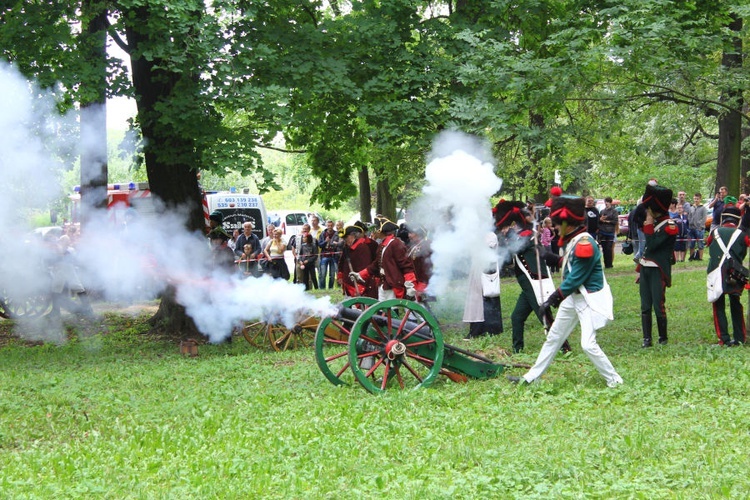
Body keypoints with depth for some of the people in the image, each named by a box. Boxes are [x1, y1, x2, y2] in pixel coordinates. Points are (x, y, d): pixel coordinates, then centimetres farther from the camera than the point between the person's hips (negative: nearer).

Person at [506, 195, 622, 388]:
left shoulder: (584, 244, -23)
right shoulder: (571, 241, 6)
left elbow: (575, 279, -23)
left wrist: (554, 298, -18)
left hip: (589, 299, -10)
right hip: (572, 297, 10)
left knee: (588, 344, -14)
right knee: (553, 337, 15)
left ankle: (614, 381, -1)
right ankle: (531, 377, 23)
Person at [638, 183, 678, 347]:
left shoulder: (669, 226, -14)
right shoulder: (654, 221, 11)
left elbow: (652, 245, -19)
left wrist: (648, 225, -13)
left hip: (658, 271, -8)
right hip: (645, 268, 8)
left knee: (658, 306, -4)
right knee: (645, 307, 6)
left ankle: (663, 338, 9)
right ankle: (647, 339, 9)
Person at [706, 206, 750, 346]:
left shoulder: (715, 232, 4)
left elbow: (708, 242, 24)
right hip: (735, 275, 1)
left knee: (719, 306, 4)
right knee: (736, 306, 15)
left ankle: (724, 339, -4)